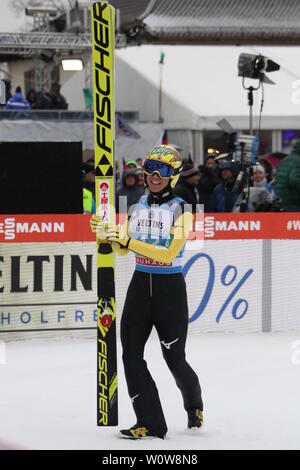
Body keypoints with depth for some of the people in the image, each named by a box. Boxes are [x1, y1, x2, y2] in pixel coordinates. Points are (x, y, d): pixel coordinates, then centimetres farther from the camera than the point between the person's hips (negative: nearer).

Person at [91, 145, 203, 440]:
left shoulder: (180, 210, -8)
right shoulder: (140, 204, 9)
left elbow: (169, 254, -19)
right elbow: (123, 249, 13)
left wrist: (128, 240, -25)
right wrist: (105, 233, -7)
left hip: (170, 289, -5)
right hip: (140, 285, 5)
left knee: (174, 359, 2)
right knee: (131, 354, -7)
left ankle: (194, 405, 33)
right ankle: (150, 423, -5)